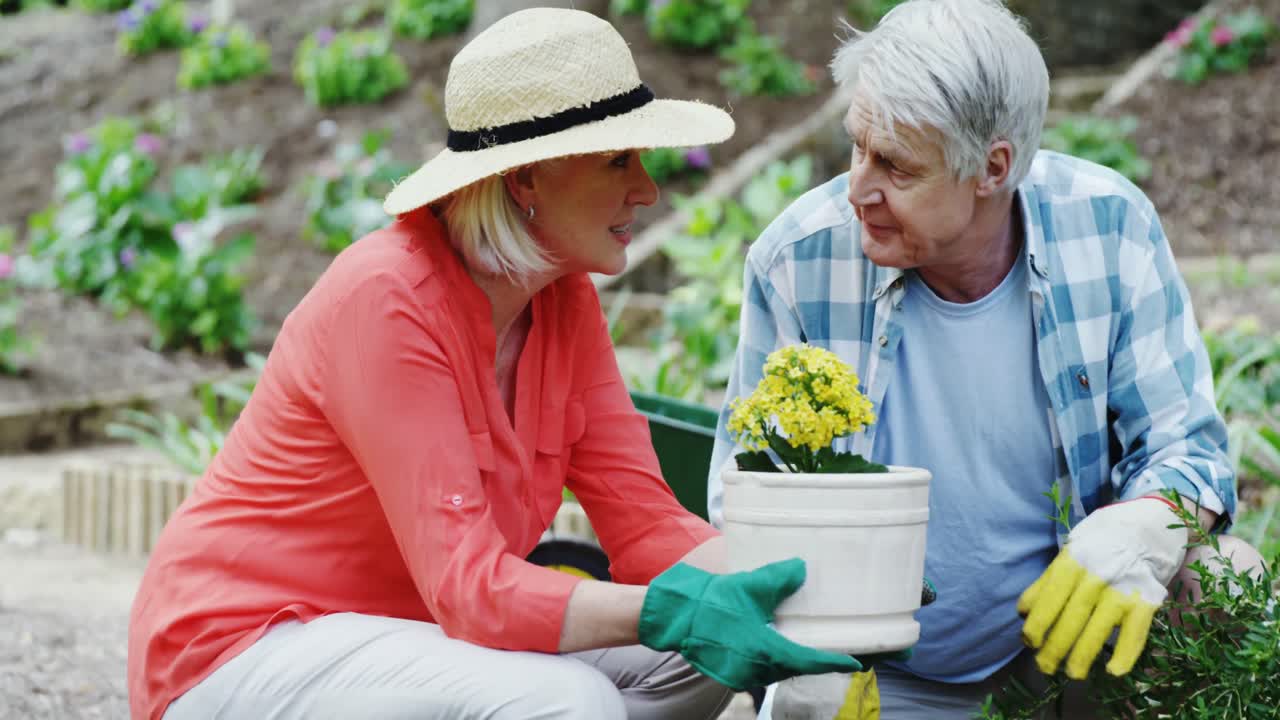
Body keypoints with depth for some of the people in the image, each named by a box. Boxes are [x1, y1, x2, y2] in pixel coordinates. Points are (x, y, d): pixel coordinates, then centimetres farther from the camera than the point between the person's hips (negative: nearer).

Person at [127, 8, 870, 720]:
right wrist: (669, 611, -42)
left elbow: (645, 521, -4)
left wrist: (767, 585, -23)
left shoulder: (565, 297, 0)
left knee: (696, 660, -7)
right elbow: (469, 586, -29)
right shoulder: (387, 300, -24)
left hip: (402, 630, 8)